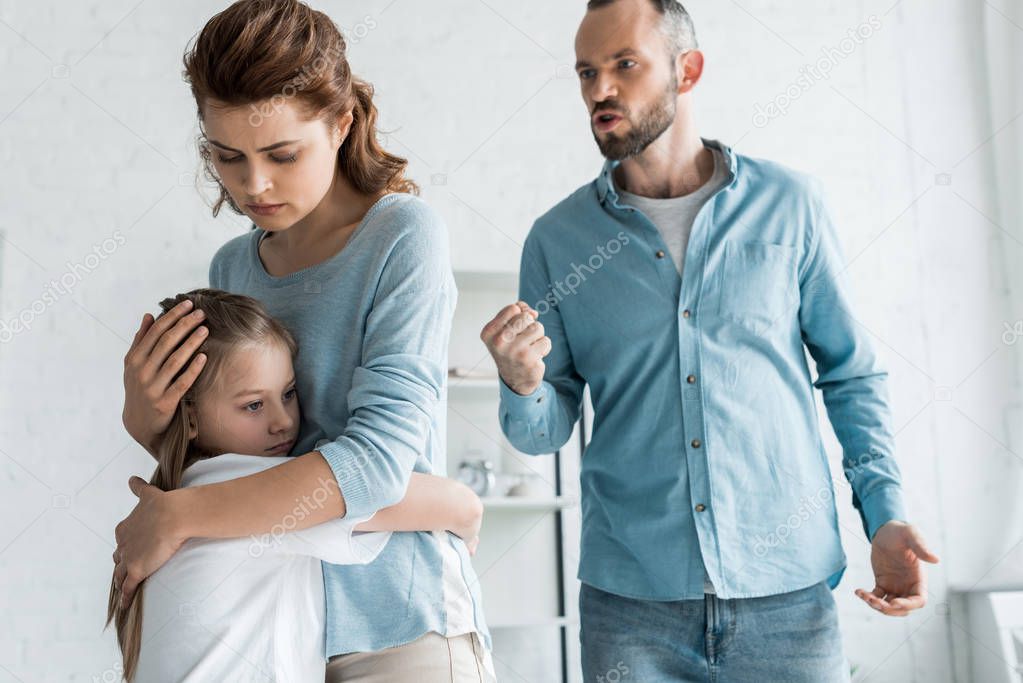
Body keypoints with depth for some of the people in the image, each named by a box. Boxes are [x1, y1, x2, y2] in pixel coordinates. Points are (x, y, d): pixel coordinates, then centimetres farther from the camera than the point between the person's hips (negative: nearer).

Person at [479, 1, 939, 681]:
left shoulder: (789, 204, 0)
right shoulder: (557, 238, 2)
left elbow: (853, 373, 7)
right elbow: (547, 432, 4)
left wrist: (886, 516, -3)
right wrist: (522, 385, -17)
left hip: (788, 595, 0)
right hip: (630, 598, 1)